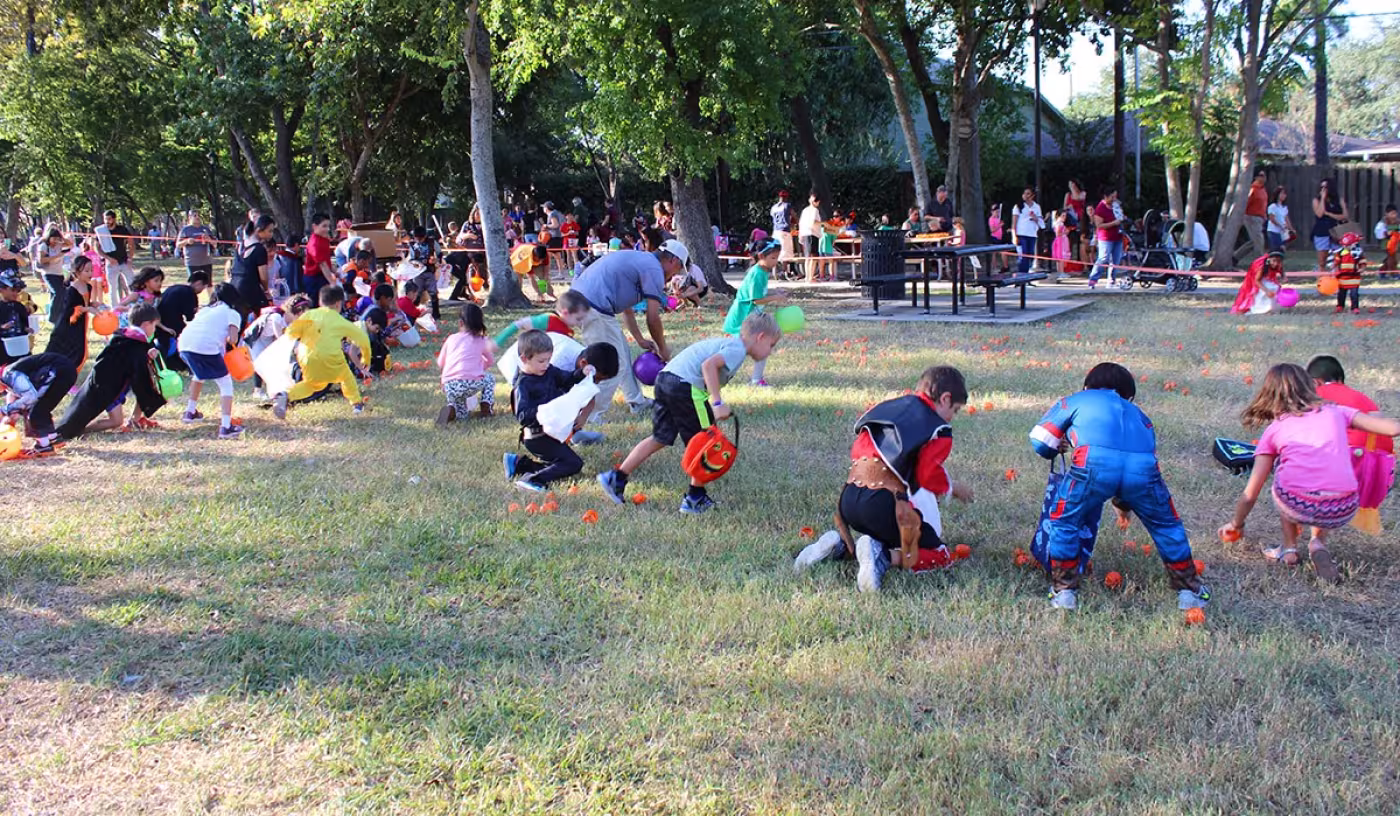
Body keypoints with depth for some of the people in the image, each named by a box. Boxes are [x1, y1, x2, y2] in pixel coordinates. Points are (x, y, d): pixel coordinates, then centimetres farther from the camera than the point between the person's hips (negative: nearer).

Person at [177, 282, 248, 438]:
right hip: (207, 346, -6)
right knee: (225, 384, 7)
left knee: (199, 375, 35)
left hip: (184, 343, 6)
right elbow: (233, 339, -1)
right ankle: (226, 426, -4)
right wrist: (227, 340, 22)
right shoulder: (233, 313, 14)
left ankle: (190, 412, 42)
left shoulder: (206, 309, 31)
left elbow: (195, 327, 21)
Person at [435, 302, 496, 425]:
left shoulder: (451, 339, 18)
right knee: (489, 378, 31)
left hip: (449, 386, 2)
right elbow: (491, 361, 27)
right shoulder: (481, 340, 13)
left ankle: (451, 409, -10)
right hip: (472, 383, -2)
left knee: (462, 414, 23)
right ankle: (486, 408, 14)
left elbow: (440, 363, 24)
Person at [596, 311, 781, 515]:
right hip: (686, 386, -9)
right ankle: (695, 498, 13)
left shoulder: (725, 342, 24)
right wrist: (718, 403, -24)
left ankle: (616, 478, 19)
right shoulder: (737, 348, -5)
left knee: (660, 438, 19)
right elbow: (709, 365, -21)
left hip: (665, 378, 9)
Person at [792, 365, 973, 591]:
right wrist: (952, 488, 16)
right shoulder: (939, 430, 2)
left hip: (849, 500, 7)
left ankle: (840, 546, 6)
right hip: (886, 505, -7)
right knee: (939, 556, 4)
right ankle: (883, 557, -21)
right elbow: (931, 477, -7)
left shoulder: (887, 408, 22)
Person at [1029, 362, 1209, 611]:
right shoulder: (1135, 412, 41)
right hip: (1143, 467, 3)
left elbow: (1040, 441, 26)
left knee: (1065, 521, 21)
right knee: (1166, 525, 26)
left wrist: (1060, 450, 50)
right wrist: (1124, 501, 53)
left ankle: (1064, 591, 21)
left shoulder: (1074, 401, 33)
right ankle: (1189, 590, 34)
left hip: (1095, 463, -3)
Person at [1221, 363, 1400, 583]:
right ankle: (1319, 543, 15)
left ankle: (1289, 548, 27)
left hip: (1298, 508, -1)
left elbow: (1250, 494, 18)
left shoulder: (1273, 430, 18)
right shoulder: (1336, 412, 20)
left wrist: (1235, 524, 36)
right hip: (1343, 513, 1)